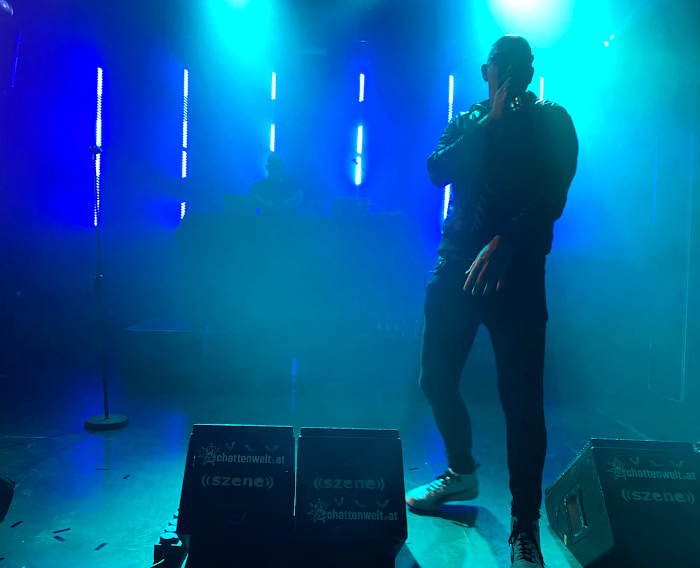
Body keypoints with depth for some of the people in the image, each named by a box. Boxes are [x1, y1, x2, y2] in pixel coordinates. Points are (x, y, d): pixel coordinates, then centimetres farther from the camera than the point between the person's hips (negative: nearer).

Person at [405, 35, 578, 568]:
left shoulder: (552, 121, 8)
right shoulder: (467, 121, 19)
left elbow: (552, 198, -6)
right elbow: (438, 170, 0)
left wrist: (500, 245, -20)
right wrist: (488, 123, -6)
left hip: (516, 269, -4)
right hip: (455, 263, 4)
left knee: (521, 398, -7)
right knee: (437, 378, 8)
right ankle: (462, 472, 34)